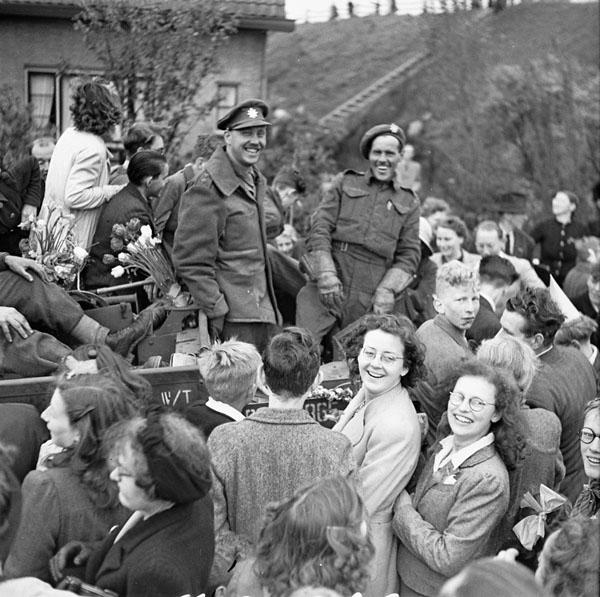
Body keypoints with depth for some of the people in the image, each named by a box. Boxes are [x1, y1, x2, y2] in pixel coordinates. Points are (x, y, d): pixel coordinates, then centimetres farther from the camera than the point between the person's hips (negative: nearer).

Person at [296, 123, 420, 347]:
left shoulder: (408, 203, 15)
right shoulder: (345, 183, 11)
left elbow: (409, 255, 11)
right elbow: (319, 229, 3)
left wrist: (387, 290, -4)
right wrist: (326, 275, -10)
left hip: (369, 301, 1)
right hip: (325, 290, -1)